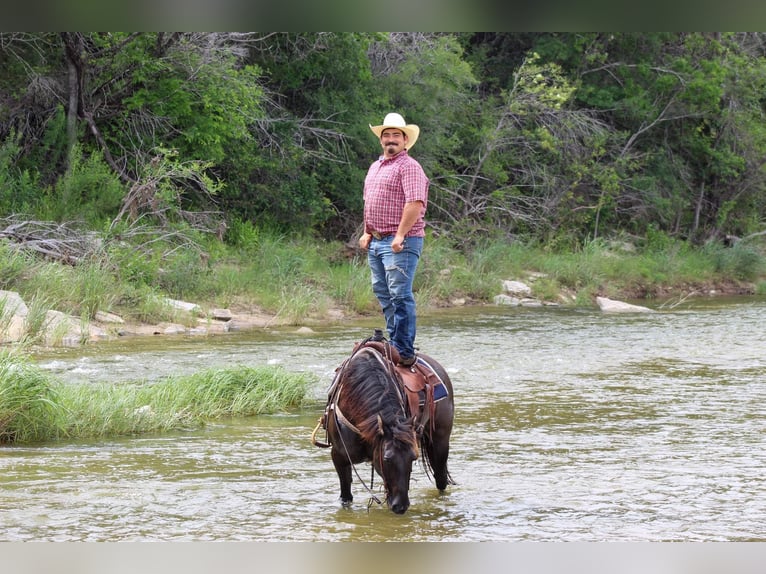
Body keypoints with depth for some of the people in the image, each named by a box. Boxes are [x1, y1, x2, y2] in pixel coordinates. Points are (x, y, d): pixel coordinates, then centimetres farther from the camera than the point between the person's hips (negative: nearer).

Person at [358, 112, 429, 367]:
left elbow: (415, 203, -20)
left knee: (400, 295, -12)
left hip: (400, 242, -10)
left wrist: (400, 235, -22)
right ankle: (394, 343, 20)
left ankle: (405, 351, -12)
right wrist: (367, 232, 19)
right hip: (376, 241, 10)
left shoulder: (409, 167, -9)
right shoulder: (375, 167, 20)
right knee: (383, 294, 12)